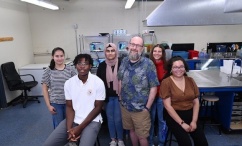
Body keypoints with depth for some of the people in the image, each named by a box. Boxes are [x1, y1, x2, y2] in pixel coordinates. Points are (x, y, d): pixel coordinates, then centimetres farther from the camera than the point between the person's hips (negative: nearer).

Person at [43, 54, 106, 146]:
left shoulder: (98, 82, -10)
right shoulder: (69, 83, 0)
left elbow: (98, 107, -8)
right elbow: (69, 107, 2)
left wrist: (80, 128, -13)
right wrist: (69, 129, -13)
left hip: (91, 121, -3)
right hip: (73, 120, 4)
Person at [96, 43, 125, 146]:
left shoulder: (121, 64, -9)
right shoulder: (102, 66, -1)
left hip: (118, 96, -2)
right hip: (107, 97, 3)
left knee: (118, 119, 5)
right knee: (110, 118, 14)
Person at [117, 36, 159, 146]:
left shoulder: (148, 64, -15)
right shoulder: (124, 61, -1)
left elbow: (153, 87, -13)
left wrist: (147, 107, -12)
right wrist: (120, 98, 8)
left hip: (140, 109, -4)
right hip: (125, 106, 4)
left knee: (142, 136, 10)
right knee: (131, 130, 22)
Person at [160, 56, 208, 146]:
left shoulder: (190, 80, 6)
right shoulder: (166, 82, -9)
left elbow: (196, 102, 6)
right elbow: (168, 106, -12)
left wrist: (194, 121, -5)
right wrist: (182, 123, -14)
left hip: (190, 114, 4)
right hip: (174, 116, -4)